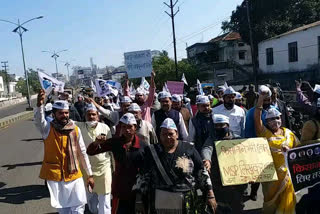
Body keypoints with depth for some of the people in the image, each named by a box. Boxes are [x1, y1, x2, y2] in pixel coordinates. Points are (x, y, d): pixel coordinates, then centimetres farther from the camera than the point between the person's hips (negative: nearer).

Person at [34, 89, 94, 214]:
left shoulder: (75, 129, -2)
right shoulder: (48, 129, -7)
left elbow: (82, 153, 3)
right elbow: (38, 120, -31)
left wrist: (89, 174, 4)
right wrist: (39, 105, -52)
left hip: (74, 175, 2)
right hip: (55, 176, -1)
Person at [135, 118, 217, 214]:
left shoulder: (188, 149, -2)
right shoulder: (152, 152, 1)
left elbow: (202, 173, 2)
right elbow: (143, 177, 3)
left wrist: (210, 195, 0)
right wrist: (139, 202, 2)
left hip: (186, 203, 0)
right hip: (159, 203, 1)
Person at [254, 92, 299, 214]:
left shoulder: (289, 133, 8)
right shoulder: (264, 132, -3)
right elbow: (257, 118, -18)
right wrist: (260, 100, -25)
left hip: (286, 172, 3)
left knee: (286, 200, 10)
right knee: (271, 199, 12)